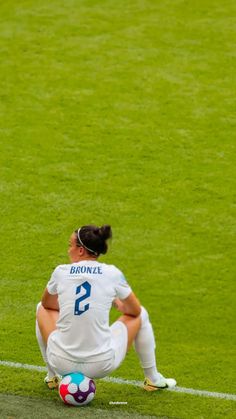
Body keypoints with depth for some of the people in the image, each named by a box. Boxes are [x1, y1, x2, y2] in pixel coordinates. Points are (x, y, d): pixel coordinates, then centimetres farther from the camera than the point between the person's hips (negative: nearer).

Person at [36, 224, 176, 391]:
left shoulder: (61, 272, -1)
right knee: (141, 315, 25)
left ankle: (53, 377, 35)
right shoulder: (112, 274, -3)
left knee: (42, 308, 30)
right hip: (101, 366, -1)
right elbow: (135, 310, 12)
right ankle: (153, 380, 36)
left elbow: (47, 304, 20)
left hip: (62, 363, 1)